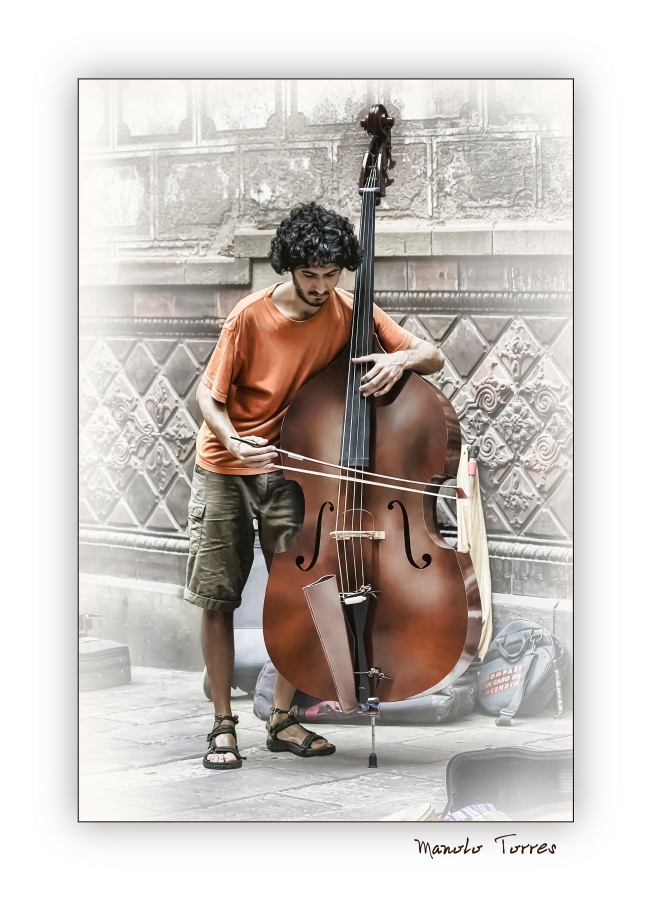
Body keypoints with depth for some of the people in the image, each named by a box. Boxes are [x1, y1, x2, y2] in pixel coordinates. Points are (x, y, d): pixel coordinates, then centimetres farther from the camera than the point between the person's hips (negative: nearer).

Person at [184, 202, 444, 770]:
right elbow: (209, 393, -7)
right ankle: (224, 724, 11)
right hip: (226, 468, -2)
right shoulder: (252, 317, -14)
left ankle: (282, 719, 10)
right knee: (217, 600, -1)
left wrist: (401, 359, -27)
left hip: (290, 470, 2)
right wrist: (235, 443, -26)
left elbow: (434, 358, -4)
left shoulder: (350, 312, -6)